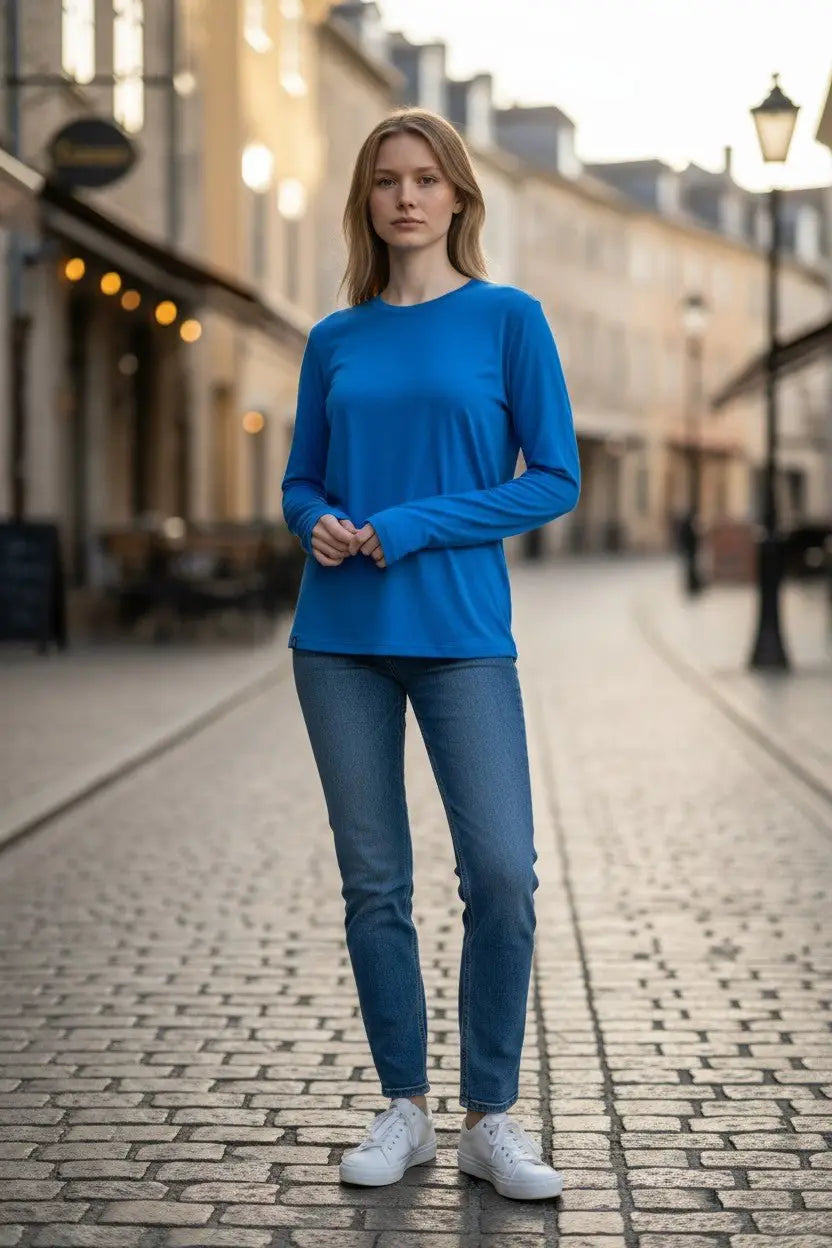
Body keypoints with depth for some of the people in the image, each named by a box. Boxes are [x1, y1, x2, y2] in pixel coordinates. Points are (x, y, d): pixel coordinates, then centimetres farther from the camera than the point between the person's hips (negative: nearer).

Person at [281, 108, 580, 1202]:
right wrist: (319, 527, -8)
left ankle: (490, 1119, 5)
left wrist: (412, 526, -12)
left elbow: (555, 479, -3)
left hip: (462, 635, -3)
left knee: (502, 872, -10)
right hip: (340, 639, 3)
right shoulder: (335, 342, 10)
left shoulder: (508, 319, 1)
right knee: (374, 882, 6)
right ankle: (404, 1109, 18)